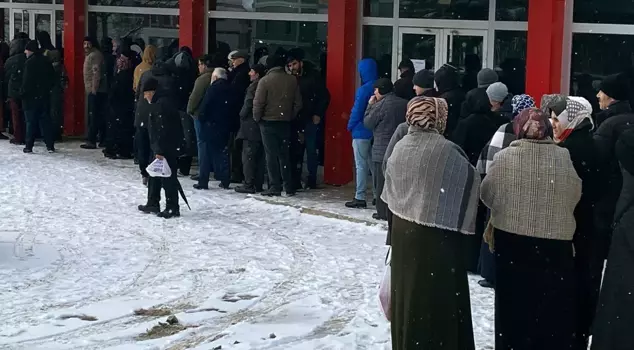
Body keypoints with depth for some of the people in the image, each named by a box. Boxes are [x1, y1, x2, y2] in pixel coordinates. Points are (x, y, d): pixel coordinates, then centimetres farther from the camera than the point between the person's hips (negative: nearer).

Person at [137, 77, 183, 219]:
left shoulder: (162, 104, -20)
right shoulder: (159, 103, 14)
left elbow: (162, 130, -25)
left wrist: (160, 150, -25)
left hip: (165, 148, -11)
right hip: (160, 147, 11)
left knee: (167, 176, -6)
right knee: (155, 175, 19)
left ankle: (173, 208, -2)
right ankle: (153, 204, 29)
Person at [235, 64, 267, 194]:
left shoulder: (254, 87, -14)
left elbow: (248, 105, -15)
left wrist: (242, 115, 2)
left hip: (251, 126, -8)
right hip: (261, 124, 8)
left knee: (248, 155, -4)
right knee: (259, 155, 11)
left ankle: (249, 184, -5)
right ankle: (258, 184, 15)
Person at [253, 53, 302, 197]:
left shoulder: (265, 80, -10)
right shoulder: (292, 80, 1)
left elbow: (258, 103, -13)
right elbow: (298, 103, 4)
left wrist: (257, 118, 2)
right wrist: (290, 116, 13)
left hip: (268, 122, -4)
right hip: (285, 123, 4)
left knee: (271, 155, 1)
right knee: (284, 155, 11)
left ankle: (275, 186, -2)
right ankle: (289, 187, 11)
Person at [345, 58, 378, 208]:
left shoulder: (364, 90, -18)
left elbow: (357, 111, -15)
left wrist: (350, 126, 1)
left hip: (361, 132, -7)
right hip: (376, 132, 7)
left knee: (361, 165, -3)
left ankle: (360, 197, -1)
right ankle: (378, 195, 17)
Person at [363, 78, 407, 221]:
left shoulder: (381, 105, -12)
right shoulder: (404, 103, 6)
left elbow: (368, 123, -3)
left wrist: (370, 105, 6)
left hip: (382, 150, -6)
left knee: (382, 182, 1)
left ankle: (383, 212, 3)